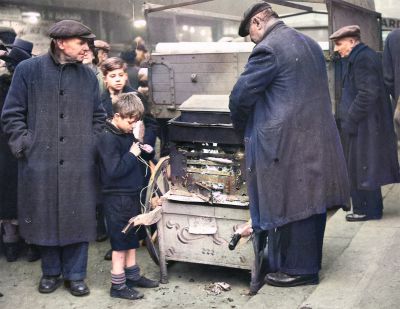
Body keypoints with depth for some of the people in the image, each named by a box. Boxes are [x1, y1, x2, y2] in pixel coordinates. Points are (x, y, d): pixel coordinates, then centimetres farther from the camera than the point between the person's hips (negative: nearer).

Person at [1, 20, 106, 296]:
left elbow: (99, 117, 15)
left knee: (78, 219, 6)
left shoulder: (88, 75, 7)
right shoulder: (28, 70, -2)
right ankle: (51, 271, 28)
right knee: (45, 218, 9)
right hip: (40, 162, -2)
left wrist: (92, 146, 4)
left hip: (79, 164, 2)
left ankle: (75, 274, 21)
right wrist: (25, 145, -7)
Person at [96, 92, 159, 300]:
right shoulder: (108, 138, -18)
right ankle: (118, 285, 8)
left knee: (131, 238, 18)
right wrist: (132, 154, -18)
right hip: (117, 198, -9)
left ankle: (132, 275, 30)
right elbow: (114, 170, -26)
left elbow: (137, 159, 21)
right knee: (119, 242, -1)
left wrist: (147, 152, 1)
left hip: (131, 194, 9)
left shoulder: (127, 134, 9)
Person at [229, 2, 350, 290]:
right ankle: (310, 263, 29)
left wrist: (244, 130, 5)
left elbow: (240, 97, -13)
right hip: (318, 139, 9)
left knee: (289, 204, 3)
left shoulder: (267, 50, -13)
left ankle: (298, 269, 13)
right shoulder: (311, 45, 14)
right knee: (310, 200, 16)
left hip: (287, 144, -9)